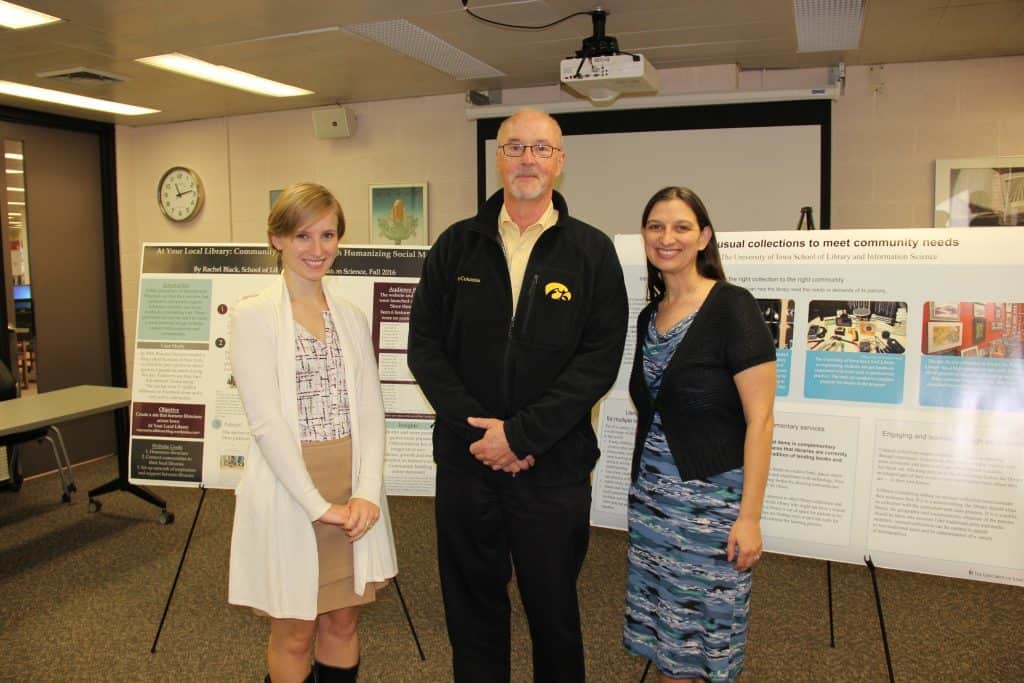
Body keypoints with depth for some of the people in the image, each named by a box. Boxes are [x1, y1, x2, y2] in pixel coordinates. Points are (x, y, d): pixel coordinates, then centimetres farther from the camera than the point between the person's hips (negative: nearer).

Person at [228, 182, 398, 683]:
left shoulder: (351, 317, 9)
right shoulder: (253, 314, -5)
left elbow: (370, 412, 5)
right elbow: (265, 421, -12)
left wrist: (367, 492, -8)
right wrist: (317, 504, -15)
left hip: (353, 493, 4)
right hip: (289, 492, -4)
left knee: (342, 623, 15)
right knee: (295, 634, 9)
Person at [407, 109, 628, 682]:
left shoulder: (592, 251, -1)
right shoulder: (457, 245, 4)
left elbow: (601, 358, -8)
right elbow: (425, 345, 1)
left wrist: (522, 434, -15)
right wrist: (476, 427, -11)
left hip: (554, 466, -1)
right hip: (466, 459, 2)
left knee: (553, 607, 14)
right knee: (472, 603, 16)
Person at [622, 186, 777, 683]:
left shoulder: (731, 307, -11)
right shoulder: (648, 315, 8)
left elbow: (759, 420, -14)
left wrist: (749, 515, -16)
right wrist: (643, 489, 12)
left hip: (712, 498, -6)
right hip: (651, 499, 6)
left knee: (704, 637, 6)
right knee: (663, 636, 13)